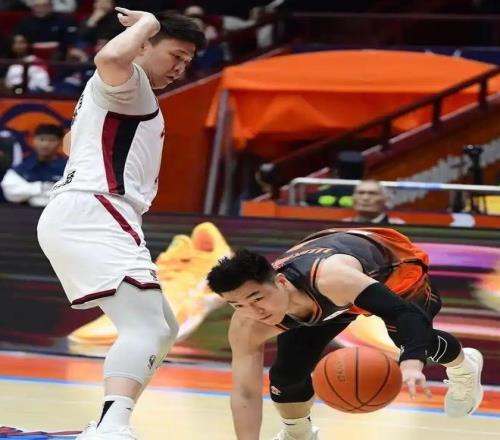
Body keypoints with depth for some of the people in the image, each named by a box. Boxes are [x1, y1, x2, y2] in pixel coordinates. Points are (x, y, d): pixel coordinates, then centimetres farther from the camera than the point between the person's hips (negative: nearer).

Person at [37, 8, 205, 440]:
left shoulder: (126, 96, 30)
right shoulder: (129, 81, -1)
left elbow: (71, 143, 46)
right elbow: (111, 57, -28)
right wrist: (147, 22, -12)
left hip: (84, 219, 11)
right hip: (91, 214, -11)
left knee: (162, 330, 17)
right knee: (147, 327, -27)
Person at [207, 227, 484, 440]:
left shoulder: (330, 279, -50)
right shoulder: (247, 327, -32)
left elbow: (409, 313, -55)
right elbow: (245, 393, -26)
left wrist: (411, 364, -73)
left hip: (391, 263, -4)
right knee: (287, 373, -6)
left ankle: (463, 367, 17)